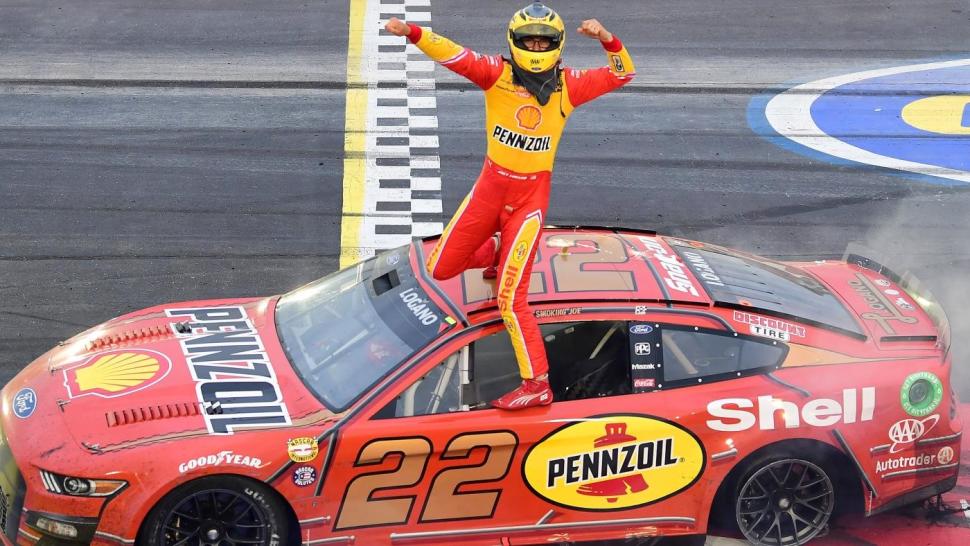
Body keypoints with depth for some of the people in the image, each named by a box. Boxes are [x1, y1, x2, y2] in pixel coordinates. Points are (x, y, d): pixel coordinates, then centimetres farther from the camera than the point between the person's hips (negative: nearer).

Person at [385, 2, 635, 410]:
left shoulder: (568, 85, -3)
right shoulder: (496, 73, -6)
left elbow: (622, 74, 2)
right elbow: (455, 55, -20)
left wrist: (607, 39, -17)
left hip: (530, 196, -3)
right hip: (490, 185, 3)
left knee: (510, 299, -10)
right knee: (440, 270, 11)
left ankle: (537, 384, -2)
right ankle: (497, 252, 41)